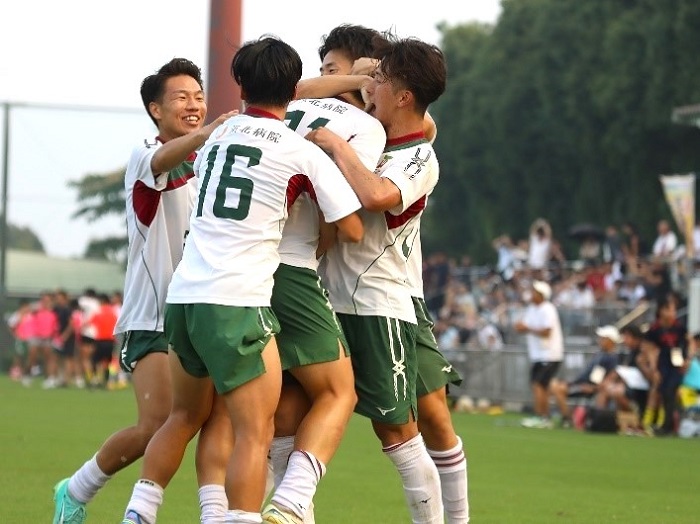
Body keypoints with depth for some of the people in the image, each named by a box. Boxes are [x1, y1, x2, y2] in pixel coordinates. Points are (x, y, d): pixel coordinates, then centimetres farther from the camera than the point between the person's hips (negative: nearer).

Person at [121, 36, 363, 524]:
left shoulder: (218, 136, 15)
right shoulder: (304, 153, -1)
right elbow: (352, 229, 2)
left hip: (183, 295, 6)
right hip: (237, 301, -6)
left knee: (185, 416, 23)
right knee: (255, 434, -6)